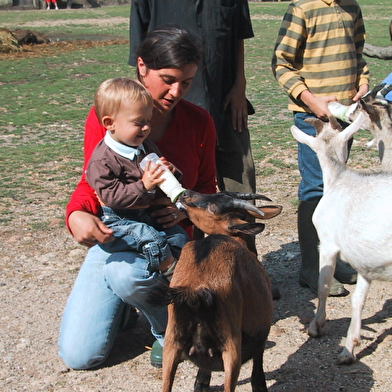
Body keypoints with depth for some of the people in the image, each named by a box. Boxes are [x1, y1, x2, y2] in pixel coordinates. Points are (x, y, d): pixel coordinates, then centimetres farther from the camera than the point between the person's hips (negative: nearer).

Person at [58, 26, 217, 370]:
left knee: (125, 272, -39)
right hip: (112, 235, 1)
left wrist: (183, 209, -20)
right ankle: (123, 306, 26)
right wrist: (77, 215, -27)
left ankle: (169, 326, -3)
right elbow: (91, 183, -3)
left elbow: (206, 188, 4)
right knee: (78, 355, -9)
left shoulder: (199, 122, -7)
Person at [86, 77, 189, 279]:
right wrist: (144, 187, -31)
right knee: (151, 239, -29)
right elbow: (110, 196, -24)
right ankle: (171, 273, -14)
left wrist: (170, 172, -5)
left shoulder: (148, 148, 10)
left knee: (179, 236, -5)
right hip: (117, 221, -8)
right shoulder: (102, 161, -15)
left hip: (149, 216, 8)